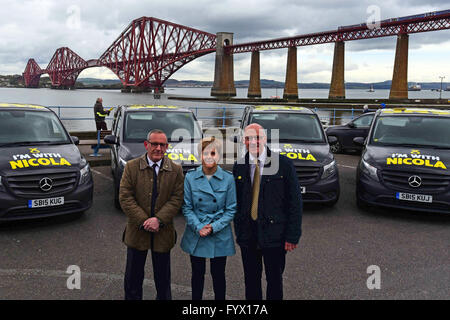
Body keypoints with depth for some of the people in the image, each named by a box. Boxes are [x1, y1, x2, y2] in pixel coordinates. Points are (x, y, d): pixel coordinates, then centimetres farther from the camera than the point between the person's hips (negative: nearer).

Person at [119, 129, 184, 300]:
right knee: (133, 278, 12)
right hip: (137, 232, 0)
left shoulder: (175, 170, 0)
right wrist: (144, 221, -16)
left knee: (163, 278, 14)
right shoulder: (131, 167, -2)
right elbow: (125, 197, -8)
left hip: (163, 233, 1)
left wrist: (158, 219, -18)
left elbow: (177, 199, -5)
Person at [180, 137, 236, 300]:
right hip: (196, 235, 1)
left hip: (220, 236, -1)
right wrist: (198, 227, -13)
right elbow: (186, 207, -1)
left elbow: (231, 209, -3)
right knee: (197, 273, 13)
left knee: (218, 274, 9)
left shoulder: (228, 178, -7)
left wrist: (214, 227, -13)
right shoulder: (190, 177, -4)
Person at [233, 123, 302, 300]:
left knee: (275, 279, 12)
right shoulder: (239, 166, 3)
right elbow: (235, 201, 8)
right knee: (251, 280, 15)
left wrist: (292, 236, -11)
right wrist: (238, 229, 3)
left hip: (274, 234, -3)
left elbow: (295, 202, -7)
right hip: (247, 235, 3)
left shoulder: (284, 164, -7)